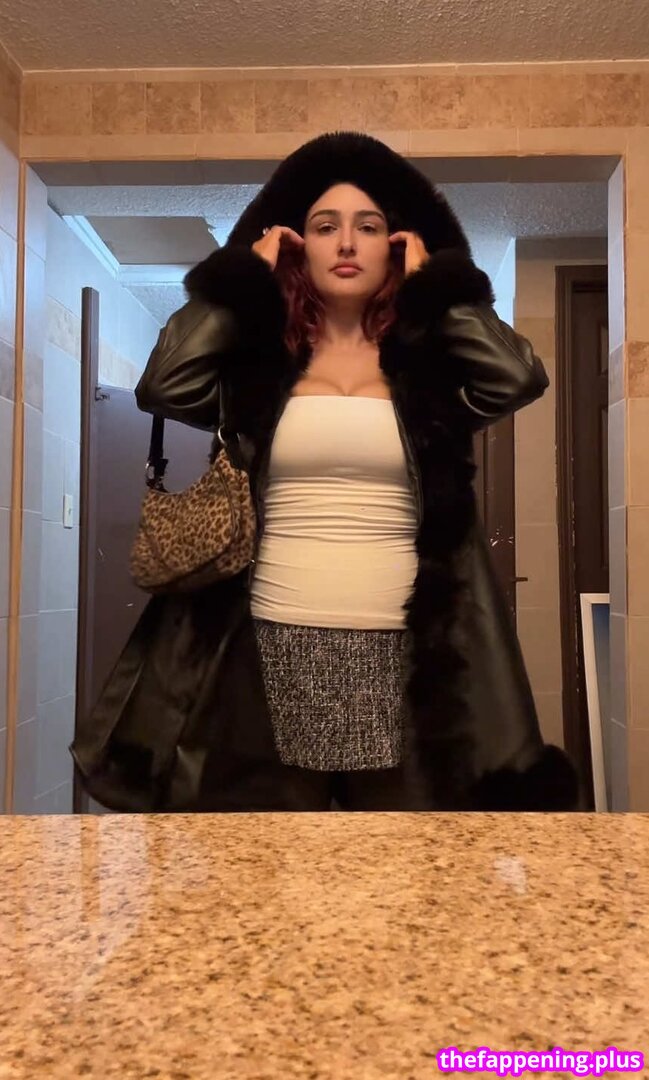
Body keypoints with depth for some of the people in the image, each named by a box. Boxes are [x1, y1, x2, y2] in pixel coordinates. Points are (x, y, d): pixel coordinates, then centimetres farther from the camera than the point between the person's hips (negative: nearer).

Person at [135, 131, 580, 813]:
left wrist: (433, 284, 2)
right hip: (275, 649, 0)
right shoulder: (260, 358, 6)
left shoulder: (428, 363, 7)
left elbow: (518, 378, -11)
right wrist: (247, 274, 0)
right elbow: (163, 387, -10)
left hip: (401, 654, 0)